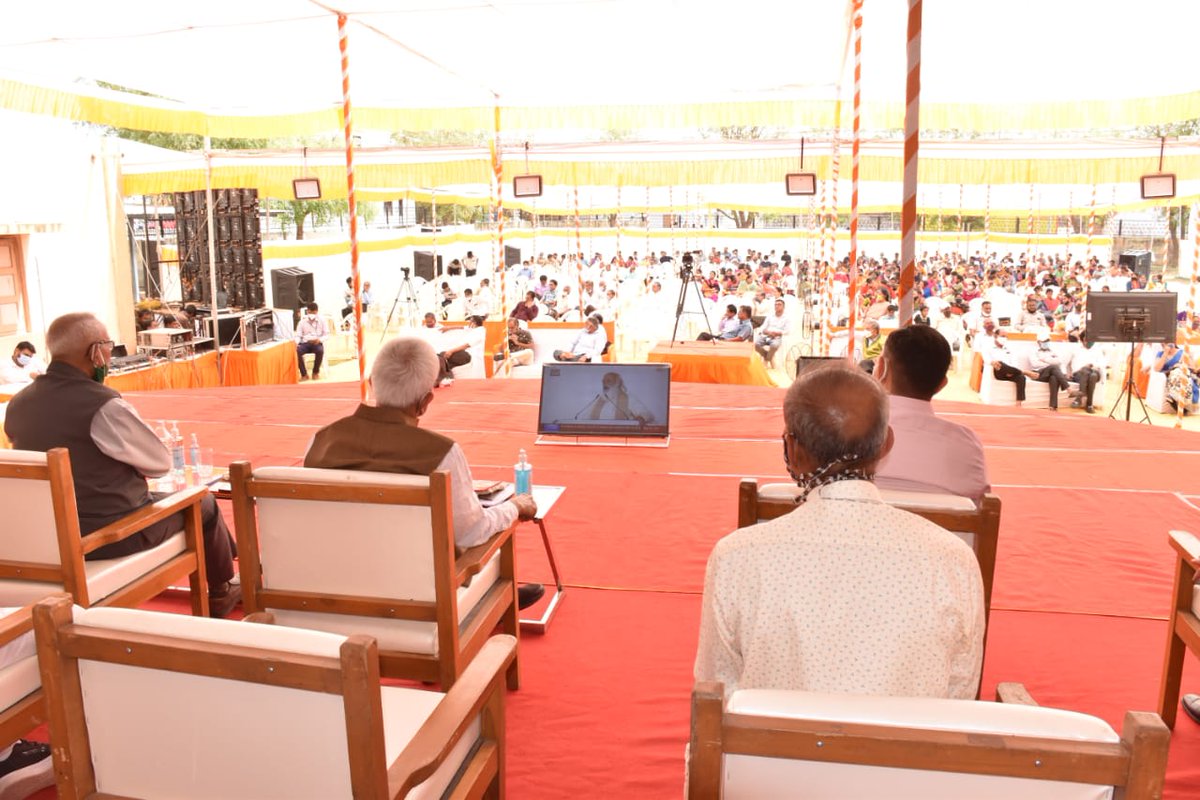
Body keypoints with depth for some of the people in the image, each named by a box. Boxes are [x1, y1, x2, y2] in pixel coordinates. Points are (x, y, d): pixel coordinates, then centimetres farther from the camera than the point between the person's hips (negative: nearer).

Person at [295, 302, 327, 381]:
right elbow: (298, 335, 6)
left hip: (317, 343, -1)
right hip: (305, 343, 1)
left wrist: (320, 339, -17)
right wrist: (296, 343, -17)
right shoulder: (302, 322, 9)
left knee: (320, 351, -37)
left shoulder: (321, 321, 6)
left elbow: (327, 334, 5)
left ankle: (316, 372, -12)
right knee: (297, 351, -32)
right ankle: (304, 374, -16)